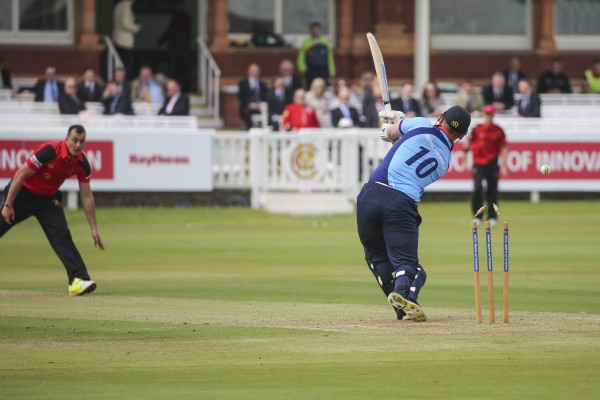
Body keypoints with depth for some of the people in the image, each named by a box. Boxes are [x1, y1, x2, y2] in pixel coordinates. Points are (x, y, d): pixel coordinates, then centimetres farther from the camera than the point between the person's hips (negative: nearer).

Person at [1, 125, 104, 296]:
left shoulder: (82, 164, -12)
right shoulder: (50, 151, -28)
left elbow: (87, 196, -4)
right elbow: (21, 175, -21)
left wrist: (94, 229, -5)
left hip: (48, 198, 3)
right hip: (24, 193, -3)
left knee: (61, 235, -14)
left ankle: (78, 280, -24)